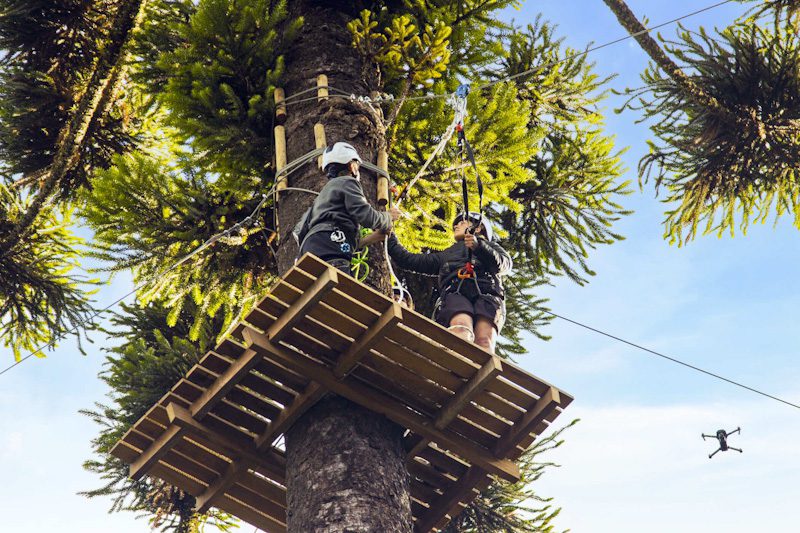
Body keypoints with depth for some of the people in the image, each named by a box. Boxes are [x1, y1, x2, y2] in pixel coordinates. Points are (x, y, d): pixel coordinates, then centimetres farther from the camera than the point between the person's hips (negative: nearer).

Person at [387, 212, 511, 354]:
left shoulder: (489, 245, 35)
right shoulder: (447, 255, 43)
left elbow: (504, 263, 11)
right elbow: (409, 260, 40)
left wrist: (479, 246, -4)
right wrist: (390, 238, 38)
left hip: (486, 292, -1)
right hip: (455, 292, 1)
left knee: (484, 339, -32)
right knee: (461, 328, -35)